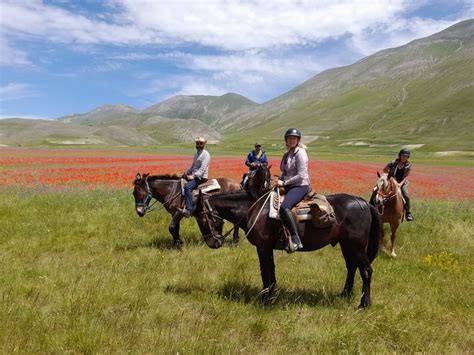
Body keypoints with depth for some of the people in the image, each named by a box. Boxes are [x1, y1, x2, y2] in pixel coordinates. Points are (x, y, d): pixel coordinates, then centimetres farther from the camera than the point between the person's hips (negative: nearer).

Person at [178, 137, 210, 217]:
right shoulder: (197, 154, 20)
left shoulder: (206, 154, -8)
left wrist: (194, 176, -26)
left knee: (188, 186, -31)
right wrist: (186, 173, 10)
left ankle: (189, 210, -36)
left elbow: (202, 168, -18)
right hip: (194, 175, 10)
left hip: (201, 177, -10)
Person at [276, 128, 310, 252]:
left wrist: (284, 183, -15)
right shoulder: (287, 154, 17)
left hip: (300, 186, -10)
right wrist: (279, 181, 4)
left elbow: (301, 175, -17)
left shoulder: (300, 153, -9)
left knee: (284, 207, -32)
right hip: (288, 186, 10)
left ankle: (296, 240, -28)